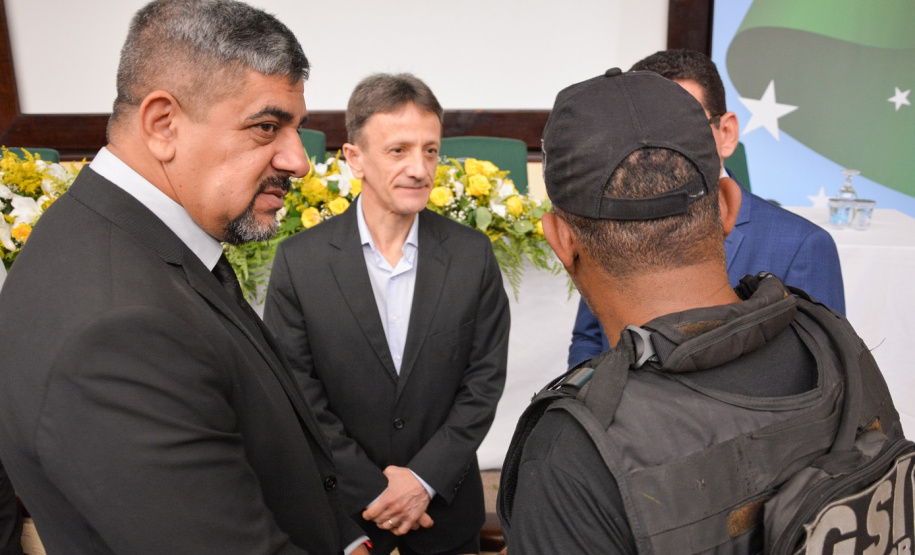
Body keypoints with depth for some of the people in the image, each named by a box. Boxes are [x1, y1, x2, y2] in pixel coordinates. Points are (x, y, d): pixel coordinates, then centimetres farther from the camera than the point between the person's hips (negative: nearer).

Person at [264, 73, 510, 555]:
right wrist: (371, 490, -10)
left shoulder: (473, 253, -9)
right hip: (341, 508, -1)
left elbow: (485, 377, -6)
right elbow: (297, 395, -9)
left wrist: (425, 478, -11)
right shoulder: (299, 260, -13)